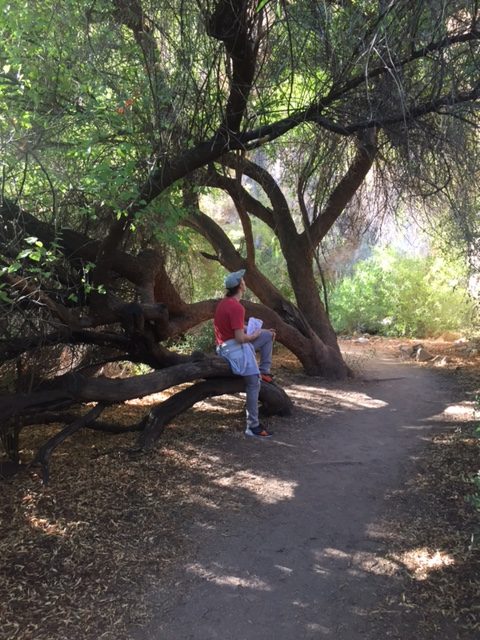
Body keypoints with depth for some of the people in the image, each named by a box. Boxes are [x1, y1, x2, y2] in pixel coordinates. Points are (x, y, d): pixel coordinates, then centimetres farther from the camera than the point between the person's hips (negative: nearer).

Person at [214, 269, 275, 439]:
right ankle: (252, 426, -4)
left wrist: (259, 330, 10)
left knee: (268, 335, 18)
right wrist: (254, 336, -5)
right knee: (254, 384, -8)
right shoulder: (236, 307, -23)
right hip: (235, 349, -10)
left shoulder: (225, 302, 9)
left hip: (229, 346, 10)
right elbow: (240, 338, -25)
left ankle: (264, 371, 17)